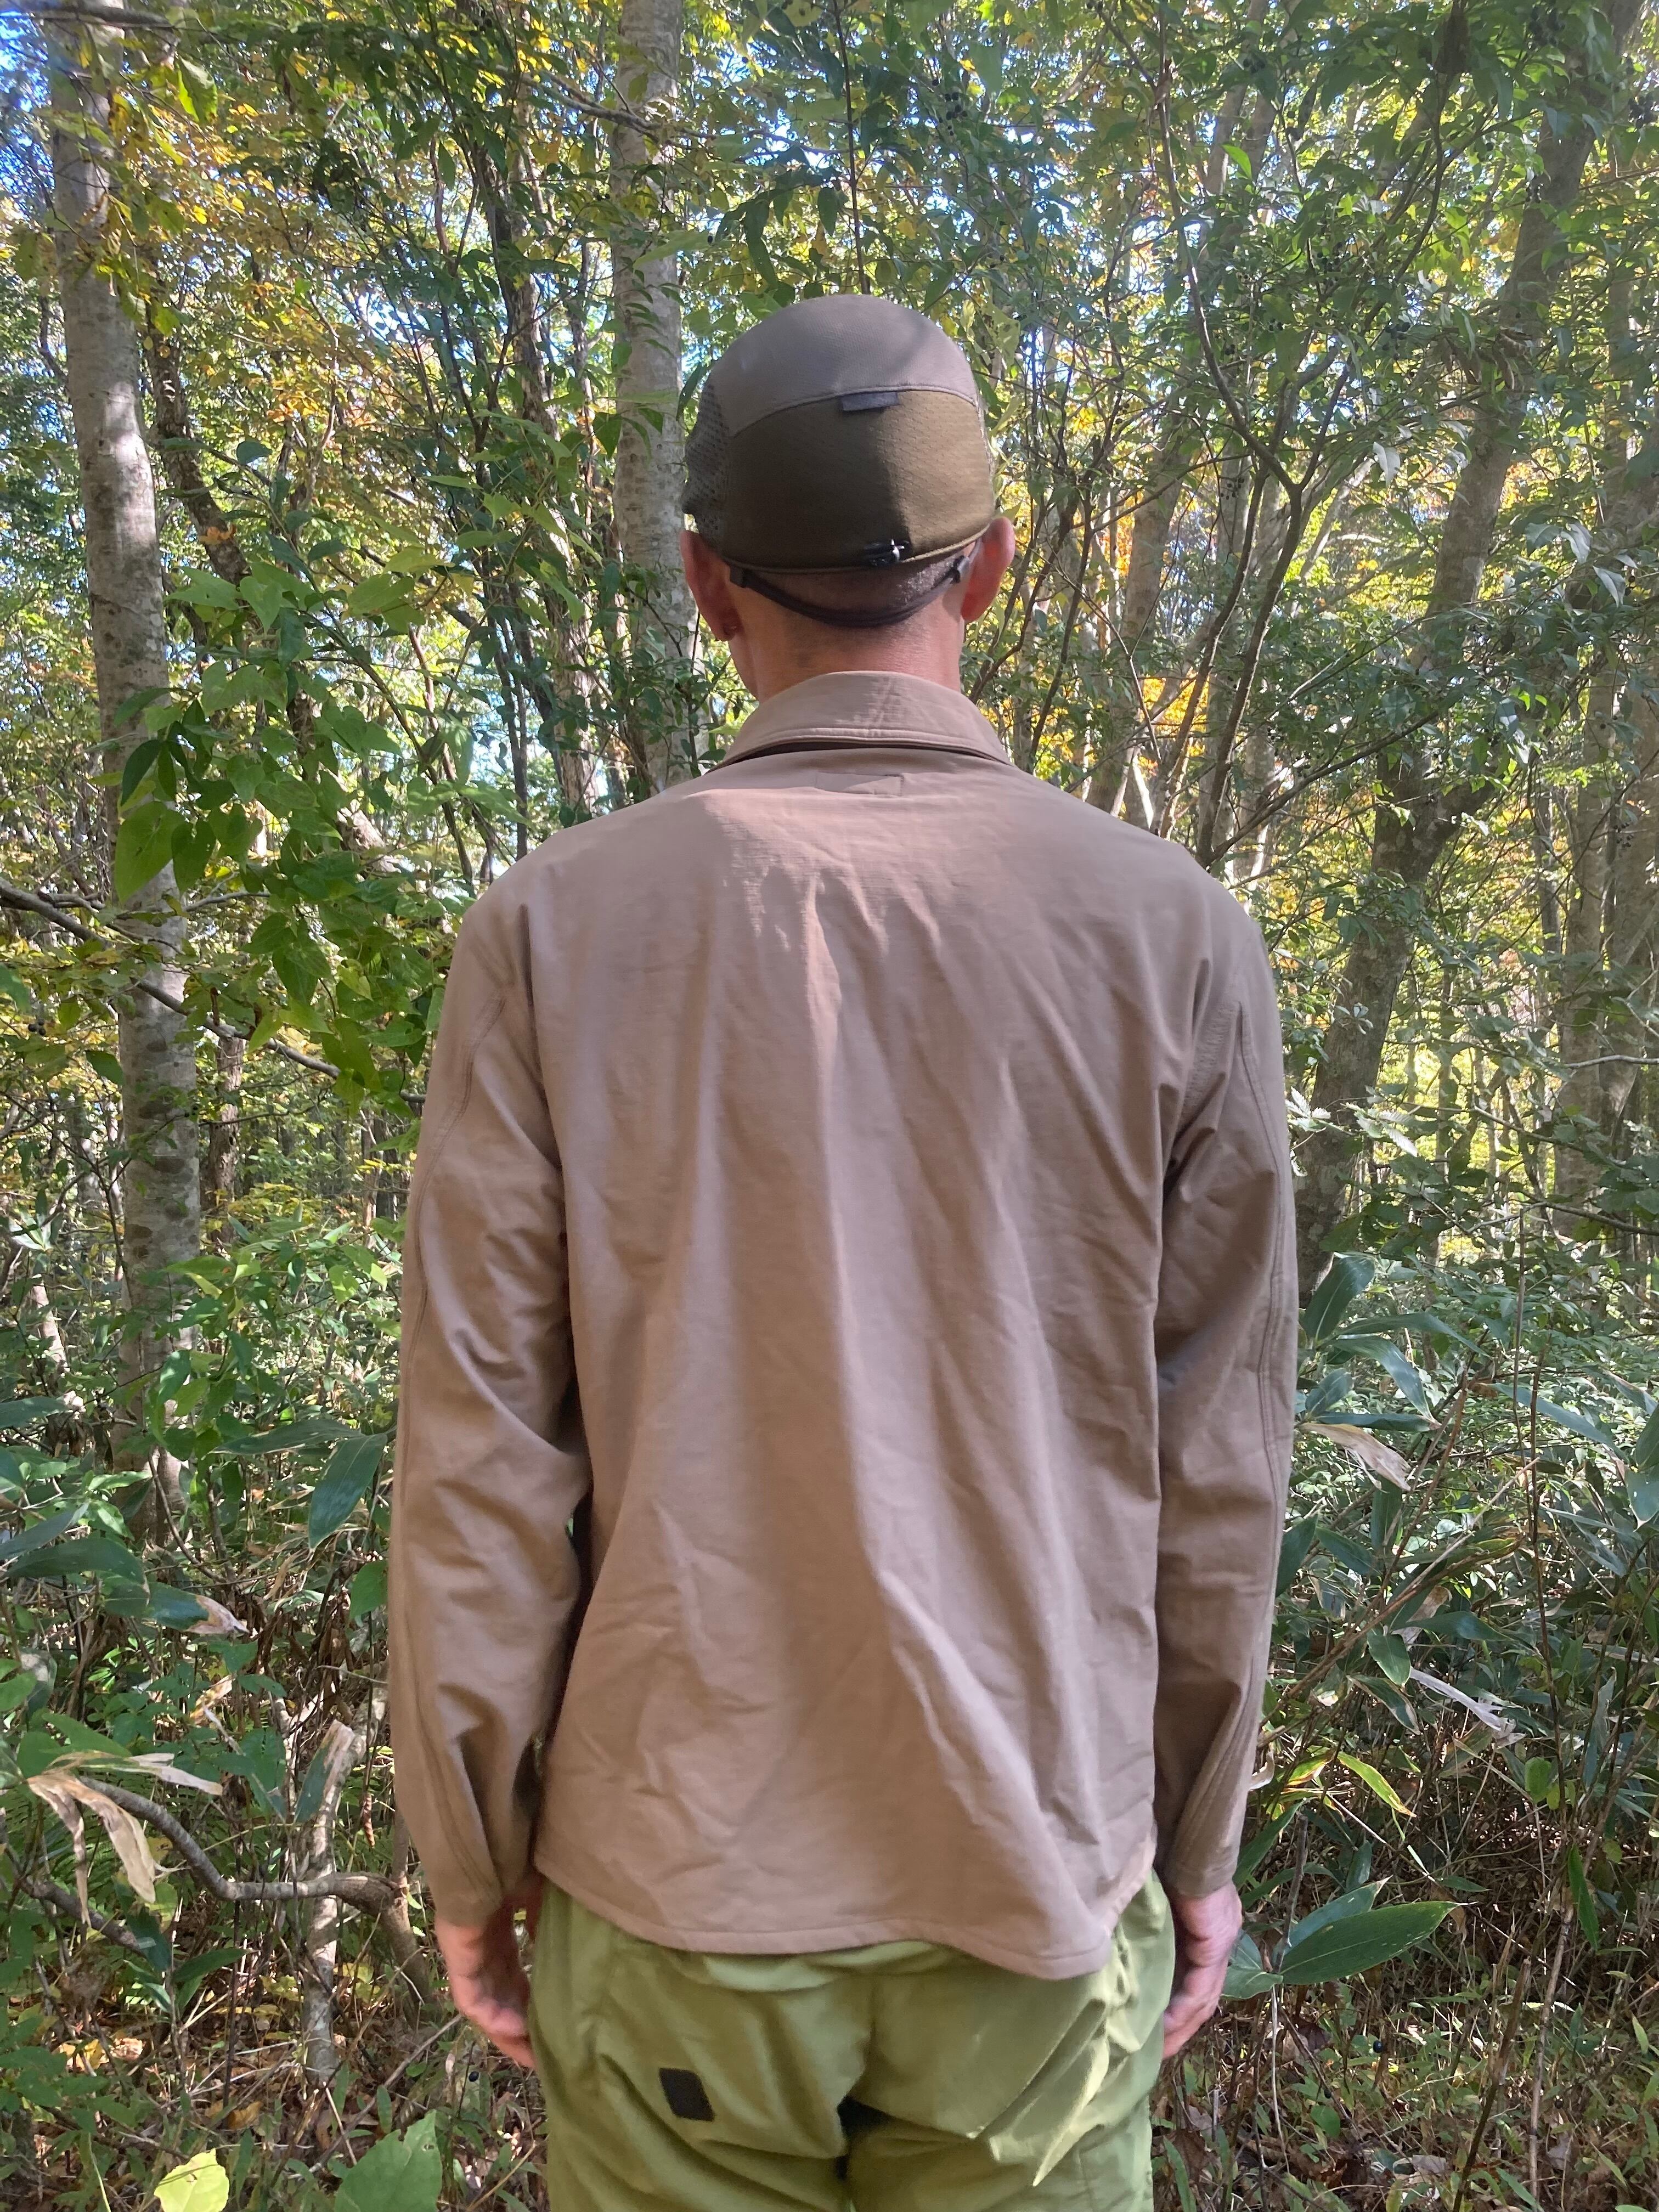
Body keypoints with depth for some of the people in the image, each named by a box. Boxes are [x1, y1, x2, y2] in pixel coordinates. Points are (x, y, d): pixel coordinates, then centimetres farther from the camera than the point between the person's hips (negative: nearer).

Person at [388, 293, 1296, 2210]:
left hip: (673, 1890, 0)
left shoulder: (556, 928, -10)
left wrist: (472, 1859, 5)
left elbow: (481, 1457, -8)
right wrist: (1198, 1846, 10)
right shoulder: (1172, 932, -8)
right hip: (1037, 1882, 1)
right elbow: (1215, 1467, -4)